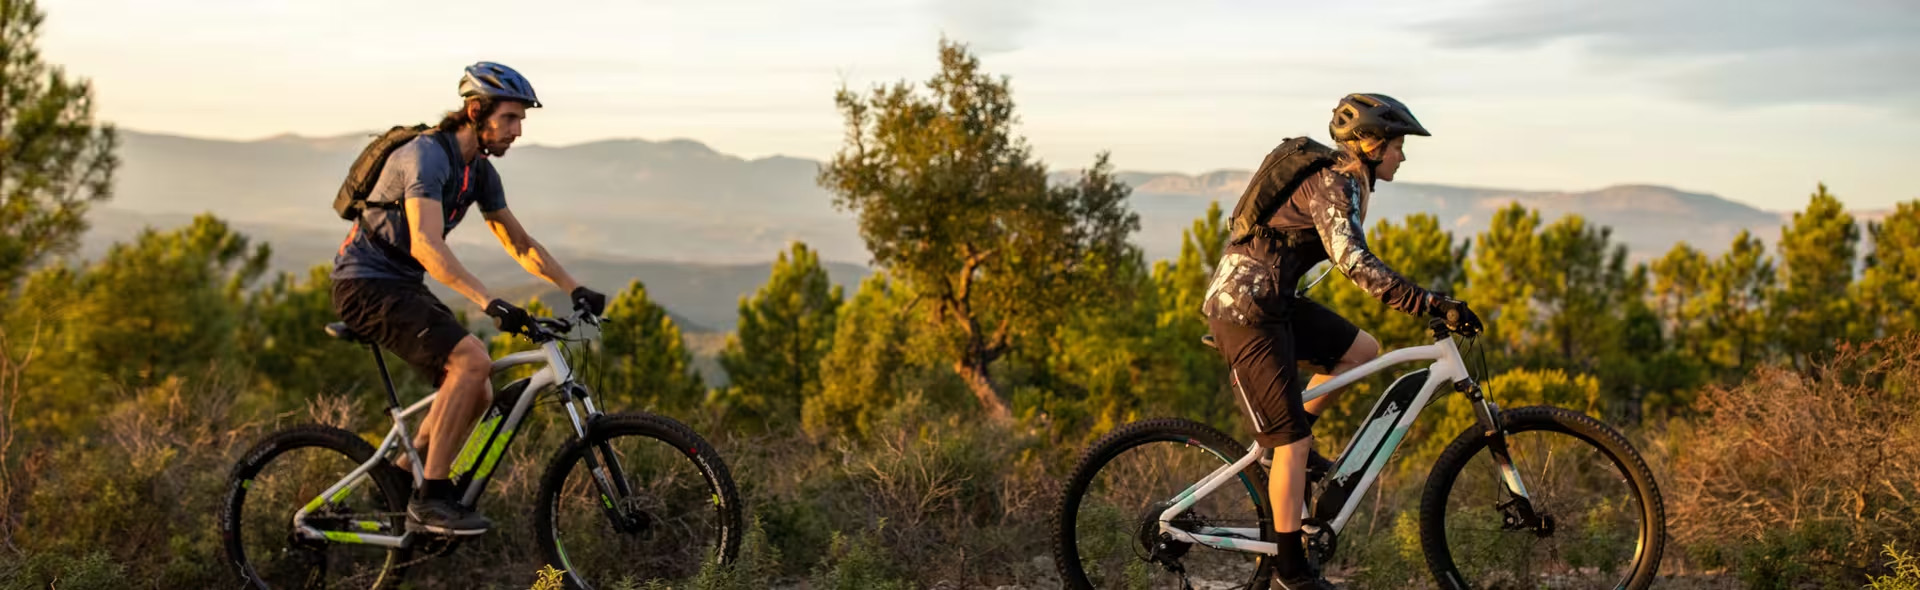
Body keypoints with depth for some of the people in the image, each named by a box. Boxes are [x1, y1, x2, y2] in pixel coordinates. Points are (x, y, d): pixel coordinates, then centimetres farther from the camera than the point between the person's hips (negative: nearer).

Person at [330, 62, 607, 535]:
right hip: (367, 283, -9)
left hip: (404, 286, 9)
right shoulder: (426, 155, -21)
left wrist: (575, 290, 1)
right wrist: (490, 304, -43)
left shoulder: (480, 170, 7)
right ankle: (431, 498, -19)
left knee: (478, 395, 2)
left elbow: (520, 243, 13)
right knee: (472, 361, -26)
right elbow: (427, 245, -34)